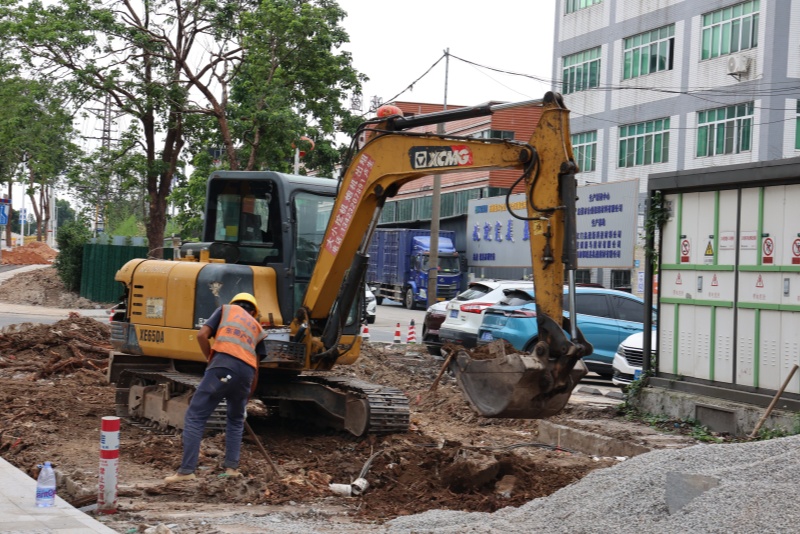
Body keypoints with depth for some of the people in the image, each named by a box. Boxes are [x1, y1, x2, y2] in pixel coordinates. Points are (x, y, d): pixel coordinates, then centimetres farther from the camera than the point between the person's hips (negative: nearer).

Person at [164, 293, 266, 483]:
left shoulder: (226, 309, 24)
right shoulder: (257, 328, 31)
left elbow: (202, 335, 9)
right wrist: (246, 399, 38)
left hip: (223, 365, -4)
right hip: (246, 372, 4)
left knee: (195, 416, 1)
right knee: (236, 420, 27)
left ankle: (186, 470, -5)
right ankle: (231, 467, 20)